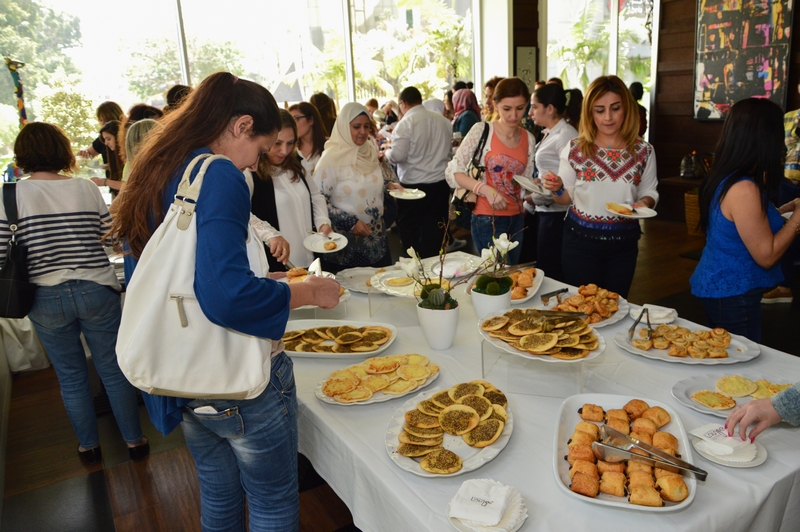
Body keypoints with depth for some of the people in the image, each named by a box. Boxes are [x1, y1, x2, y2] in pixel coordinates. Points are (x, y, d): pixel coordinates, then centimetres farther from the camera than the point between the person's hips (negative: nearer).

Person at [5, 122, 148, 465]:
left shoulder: (12, 194, -8)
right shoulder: (87, 189, -4)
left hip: (46, 299, 0)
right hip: (98, 292, 1)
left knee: (71, 377, 17)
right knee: (114, 371, 14)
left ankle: (88, 446, 33)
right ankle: (134, 441, 27)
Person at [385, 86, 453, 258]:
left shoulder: (405, 123, -13)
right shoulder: (443, 120, 4)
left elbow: (397, 156, -20)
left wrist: (386, 152, 1)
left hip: (413, 185, -5)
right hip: (440, 184, 5)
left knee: (410, 231, 9)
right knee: (435, 231, 11)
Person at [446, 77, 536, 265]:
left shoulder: (529, 139, 5)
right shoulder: (482, 130, -9)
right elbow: (452, 172, -12)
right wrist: (486, 190, -22)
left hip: (516, 219, 6)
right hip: (487, 219, -5)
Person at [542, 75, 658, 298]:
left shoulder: (643, 151, -2)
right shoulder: (574, 149, -7)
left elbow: (649, 192, 10)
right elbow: (567, 197, 1)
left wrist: (645, 202, -12)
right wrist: (557, 189, -21)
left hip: (624, 243, 2)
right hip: (580, 240, -1)